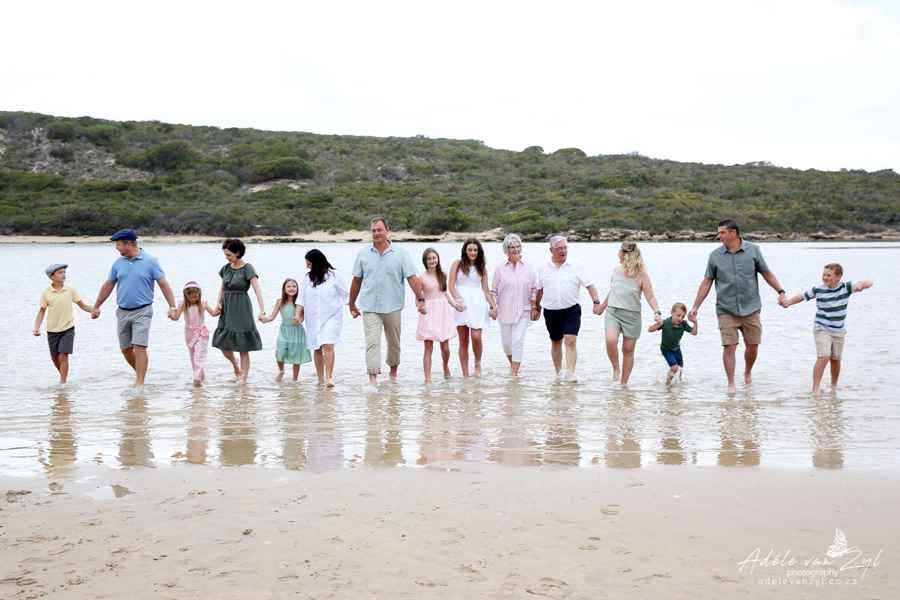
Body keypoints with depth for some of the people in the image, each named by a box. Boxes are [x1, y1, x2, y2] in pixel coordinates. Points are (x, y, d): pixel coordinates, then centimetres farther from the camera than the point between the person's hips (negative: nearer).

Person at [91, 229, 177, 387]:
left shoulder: (150, 261, -5)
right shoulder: (118, 262, 8)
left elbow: (164, 284, -5)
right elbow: (108, 285, 17)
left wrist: (172, 307, -13)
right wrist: (96, 307, 19)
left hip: (142, 311, -5)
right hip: (123, 312, 5)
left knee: (139, 347, -13)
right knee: (125, 349, 10)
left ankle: (140, 384, -13)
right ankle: (139, 373, 32)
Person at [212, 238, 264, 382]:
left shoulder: (247, 268, -10)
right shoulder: (226, 268, 8)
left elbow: (257, 290, -19)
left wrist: (262, 311, -29)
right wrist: (218, 303, 1)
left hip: (241, 309, -6)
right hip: (227, 310, 6)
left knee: (243, 348, -2)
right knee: (223, 345, 4)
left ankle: (243, 379, 6)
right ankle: (235, 364, 33)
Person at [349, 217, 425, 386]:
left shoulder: (400, 253, 1)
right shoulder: (363, 253, 5)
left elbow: (412, 277, -2)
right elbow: (357, 280, 11)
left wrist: (420, 299, -11)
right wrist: (352, 304, 13)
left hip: (393, 306, 0)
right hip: (369, 307, 0)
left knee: (394, 341, 13)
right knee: (372, 341, -11)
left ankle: (393, 369, 33)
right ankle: (373, 377, -13)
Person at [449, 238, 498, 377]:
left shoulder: (482, 266, 13)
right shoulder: (457, 263, 6)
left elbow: (486, 290, 14)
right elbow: (451, 285, 0)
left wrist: (493, 306, 6)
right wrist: (457, 300, -15)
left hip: (477, 304, 1)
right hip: (462, 305, -1)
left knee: (476, 337, -14)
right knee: (463, 341, 1)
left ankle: (478, 363, 14)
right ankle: (465, 374, 8)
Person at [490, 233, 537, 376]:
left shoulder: (528, 268, 2)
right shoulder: (500, 269, 2)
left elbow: (534, 290, 6)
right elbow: (494, 291, 5)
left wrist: (534, 308, 3)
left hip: (523, 311, -1)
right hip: (505, 310, 1)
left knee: (518, 340, -10)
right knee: (506, 342, 8)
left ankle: (514, 372, -4)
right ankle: (512, 363, 35)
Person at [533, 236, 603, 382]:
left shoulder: (576, 266, 0)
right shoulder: (544, 268, 6)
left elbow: (589, 285, 0)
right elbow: (539, 290, 17)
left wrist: (596, 302, -10)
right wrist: (536, 308, 20)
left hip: (571, 310, -2)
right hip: (551, 312, 2)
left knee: (571, 341, -15)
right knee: (556, 342, 13)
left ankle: (570, 373, -13)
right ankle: (558, 372, 27)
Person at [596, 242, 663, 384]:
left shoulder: (641, 275, -7)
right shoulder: (616, 270, 7)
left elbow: (650, 297, -10)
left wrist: (657, 312, -25)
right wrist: (603, 305, 31)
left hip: (632, 315, -2)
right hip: (613, 312, 2)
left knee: (628, 349, 3)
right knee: (610, 341, -23)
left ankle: (624, 383, 15)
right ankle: (616, 369, 0)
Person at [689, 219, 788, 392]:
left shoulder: (753, 250, 2)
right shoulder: (715, 256, 2)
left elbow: (767, 273, 10)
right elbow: (707, 282, 6)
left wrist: (781, 292, 2)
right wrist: (695, 307, 3)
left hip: (750, 308, 1)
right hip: (726, 310, -1)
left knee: (752, 345, 6)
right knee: (729, 346, -7)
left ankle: (748, 373, 34)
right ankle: (731, 383, 4)